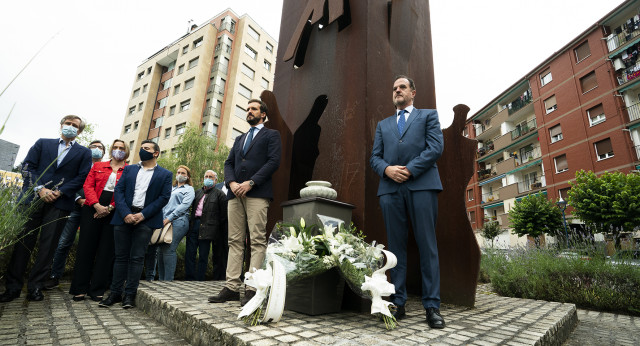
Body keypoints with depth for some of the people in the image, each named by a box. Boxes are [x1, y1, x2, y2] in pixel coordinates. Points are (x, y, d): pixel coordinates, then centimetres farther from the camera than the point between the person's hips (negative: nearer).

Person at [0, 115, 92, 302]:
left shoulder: (84, 153, 10)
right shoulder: (42, 143, 15)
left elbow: (82, 178, 1)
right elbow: (27, 166, 6)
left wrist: (59, 192, -10)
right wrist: (40, 188, -8)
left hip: (60, 203, -1)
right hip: (33, 198, 2)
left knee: (48, 246, 0)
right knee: (22, 242, 3)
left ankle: (35, 286, 9)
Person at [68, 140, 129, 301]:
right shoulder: (98, 166, 14)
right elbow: (88, 186, 4)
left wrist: (110, 208, -13)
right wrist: (97, 205, -11)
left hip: (114, 214, -2)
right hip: (93, 210, 2)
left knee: (106, 251, 2)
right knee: (86, 247, 4)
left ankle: (97, 290, 13)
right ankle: (80, 288, 16)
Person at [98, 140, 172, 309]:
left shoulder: (165, 174, 6)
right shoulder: (129, 169, 16)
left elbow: (164, 197, -3)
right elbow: (118, 191, 6)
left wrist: (143, 215, -12)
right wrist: (125, 213, -9)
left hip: (146, 219, -3)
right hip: (124, 217, 3)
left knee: (137, 257, -1)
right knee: (121, 256, 7)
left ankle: (130, 294, 7)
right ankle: (115, 293, 16)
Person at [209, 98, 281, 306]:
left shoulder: (271, 135, 11)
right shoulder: (239, 139, 29)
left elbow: (273, 161, -4)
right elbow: (228, 163, 19)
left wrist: (250, 182, -13)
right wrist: (231, 182, -2)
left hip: (257, 193, -6)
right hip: (235, 194, 6)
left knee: (257, 241, -8)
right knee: (235, 241, 4)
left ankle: (253, 289, -5)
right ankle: (232, 287, 8)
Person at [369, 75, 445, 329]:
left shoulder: (428, 115, 17)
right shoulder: (383, 124, 25)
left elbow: (436, 147, 1)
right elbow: (374, 157, 14)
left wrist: (409, 170, -10)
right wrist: (387, 169, -8)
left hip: (422, 185, -2)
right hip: (390, 189, 3)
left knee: (427, 245, -2)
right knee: (396, 246, 3)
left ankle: (432, 306, 5)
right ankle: (398, 303, 10)